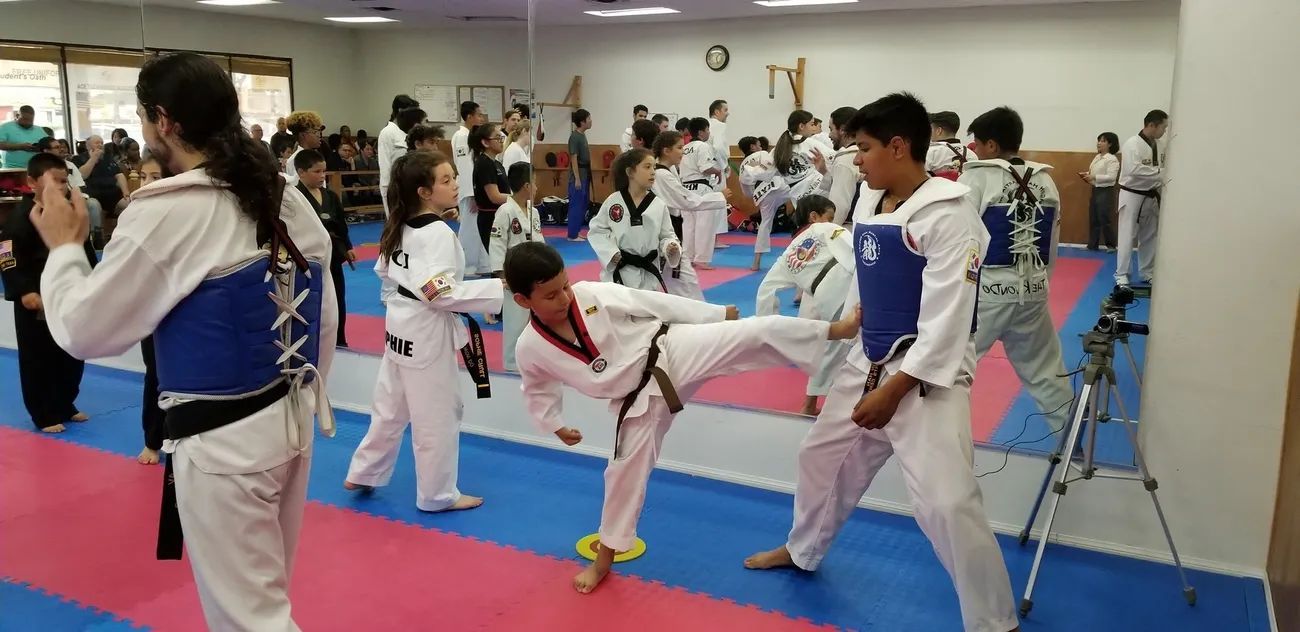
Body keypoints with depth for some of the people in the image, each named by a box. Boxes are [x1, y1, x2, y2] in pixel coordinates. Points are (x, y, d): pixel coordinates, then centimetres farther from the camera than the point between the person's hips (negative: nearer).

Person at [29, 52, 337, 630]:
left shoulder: (165, 213, -18)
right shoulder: (285, 198, 3)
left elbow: (84, 329, -10)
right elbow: (323, 314, 10)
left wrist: (64, 249, 7)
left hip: (223, 440, -8)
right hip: (290, 420, 8)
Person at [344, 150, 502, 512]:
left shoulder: (402, 226, 7)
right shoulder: (438, 234, -21)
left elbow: (384, 269, 19)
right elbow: (443, 293, -28)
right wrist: (499, 287, -29)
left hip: (402, 324, 9)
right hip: (427, 332, -9)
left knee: (391, 407, 23)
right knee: (438, 417, 5)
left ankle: (363, 475, 36)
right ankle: (437, 494, 19)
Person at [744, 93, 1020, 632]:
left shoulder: (948, 214, -19)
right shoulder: (868, 204, 5)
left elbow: (947, 322, -21)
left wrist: (893, 390, -22)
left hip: (927, 377, -8)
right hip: (868, 363, 8)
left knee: (947, 503, -14)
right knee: (822, 456, 21)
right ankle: (802, 549, 48)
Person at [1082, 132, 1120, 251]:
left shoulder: (1112, 159, -13)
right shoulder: (1097, 157, 12)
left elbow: (1111, 177, -21)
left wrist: (1094, 177, -25)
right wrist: (1087, 175, 0)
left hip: (1106, 191, -8)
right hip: (1095, 190, 8)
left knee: (1104, 220, -3)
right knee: (1093, 219, 10)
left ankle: (1111, 245, 10)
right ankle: (1092, 245, 17)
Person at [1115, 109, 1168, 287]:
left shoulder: (1159, 146, 7)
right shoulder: (1132, 144, -16)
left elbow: (1162, 170, 14)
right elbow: (1135, 169, -27)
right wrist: (1161, 172, -23)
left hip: (1151, 197, 7)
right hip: (1132, 196, -7)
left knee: (1150, 237, 14)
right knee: (1127, 236, -3)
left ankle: (1148, 273, 26)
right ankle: (1121, 275, 4)